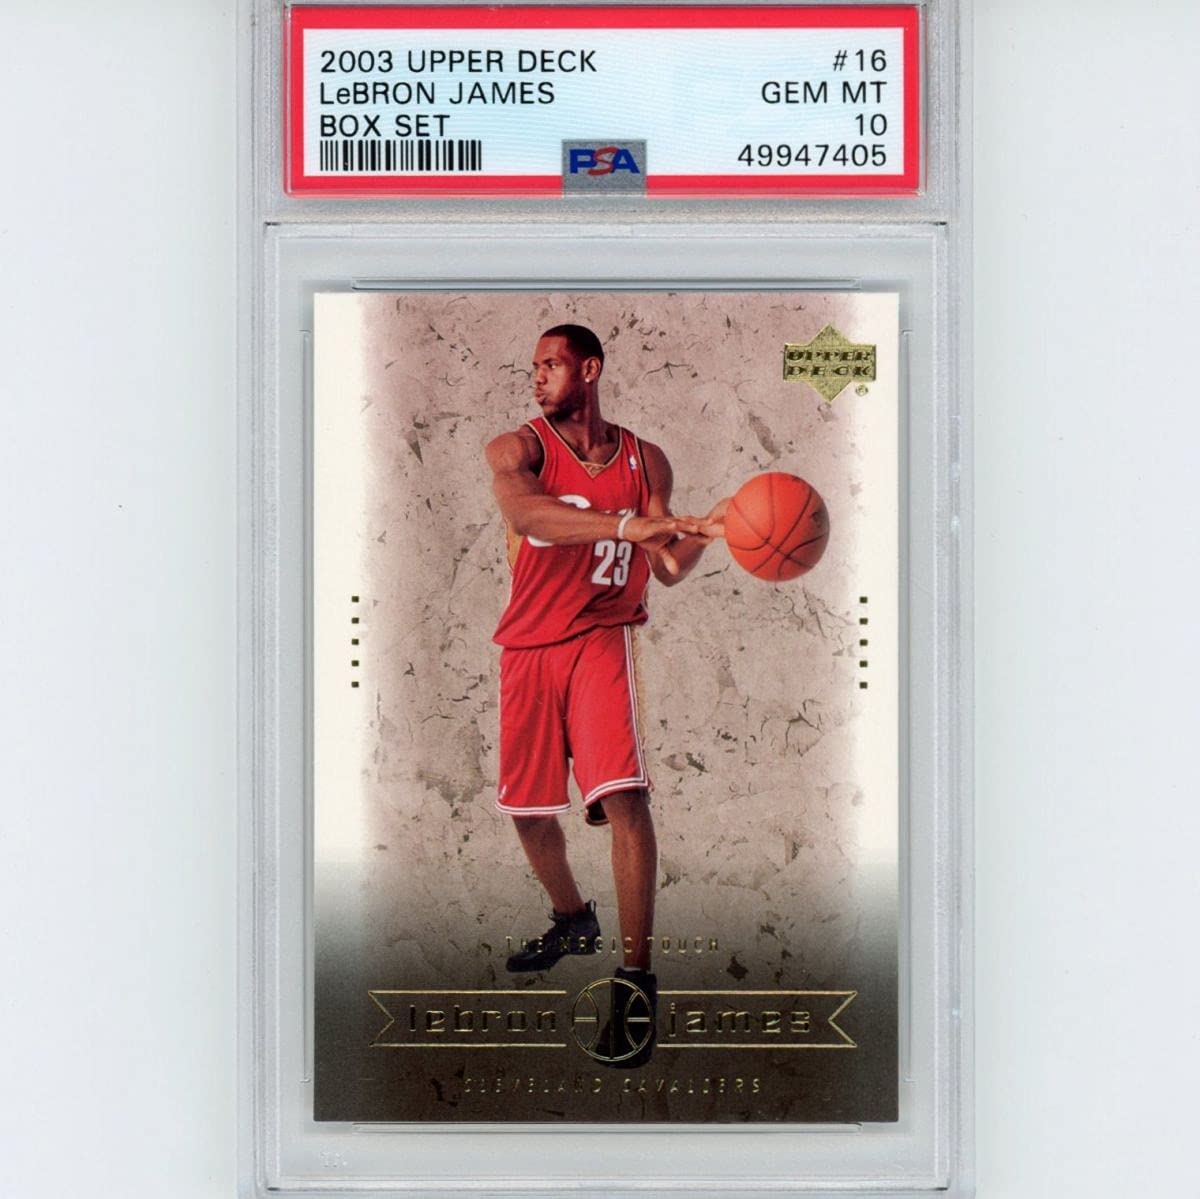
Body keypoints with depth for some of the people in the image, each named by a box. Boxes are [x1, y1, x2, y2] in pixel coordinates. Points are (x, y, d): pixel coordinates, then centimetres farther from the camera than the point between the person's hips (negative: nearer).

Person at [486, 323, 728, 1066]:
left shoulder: (645, 461, 4)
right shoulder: (518, 448, -3)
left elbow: (667, 569, 1)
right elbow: (522, 510, -27)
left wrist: (702, 535, -23)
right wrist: (626, 524, -40)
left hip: (604, 638, -2)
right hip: (530, 645, 2)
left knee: (624, 798, -20)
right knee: (528, 808, 12)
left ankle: (638, 979, -13)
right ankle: (574, 922, 41)